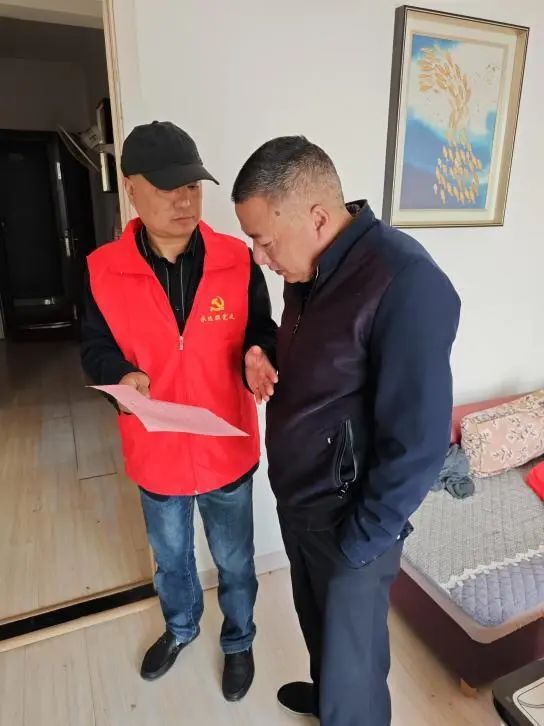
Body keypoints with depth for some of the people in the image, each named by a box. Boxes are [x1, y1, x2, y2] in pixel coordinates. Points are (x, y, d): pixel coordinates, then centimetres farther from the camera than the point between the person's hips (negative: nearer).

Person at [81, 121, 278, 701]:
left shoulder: (237, 259, -13)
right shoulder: (104, 269, -11)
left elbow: (262, 330, -3)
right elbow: (94, 348, -2)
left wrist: (257, 355, -26)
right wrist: (122, 375, -23)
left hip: (226, 450, -1)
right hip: (156, 452, 2)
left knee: (234, 562, 21)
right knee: (170, 557, 28)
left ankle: (238, 641, 51)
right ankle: (180, 627, 59)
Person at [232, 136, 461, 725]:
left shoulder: (406, 284, -26)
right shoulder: (310, 270, -1)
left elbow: (417, 444, -24)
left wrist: (360, 541, -15)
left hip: (349, 516, -7)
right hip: (296, 496, 8)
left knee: (351, 664, 14)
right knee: (316, 620, 29)